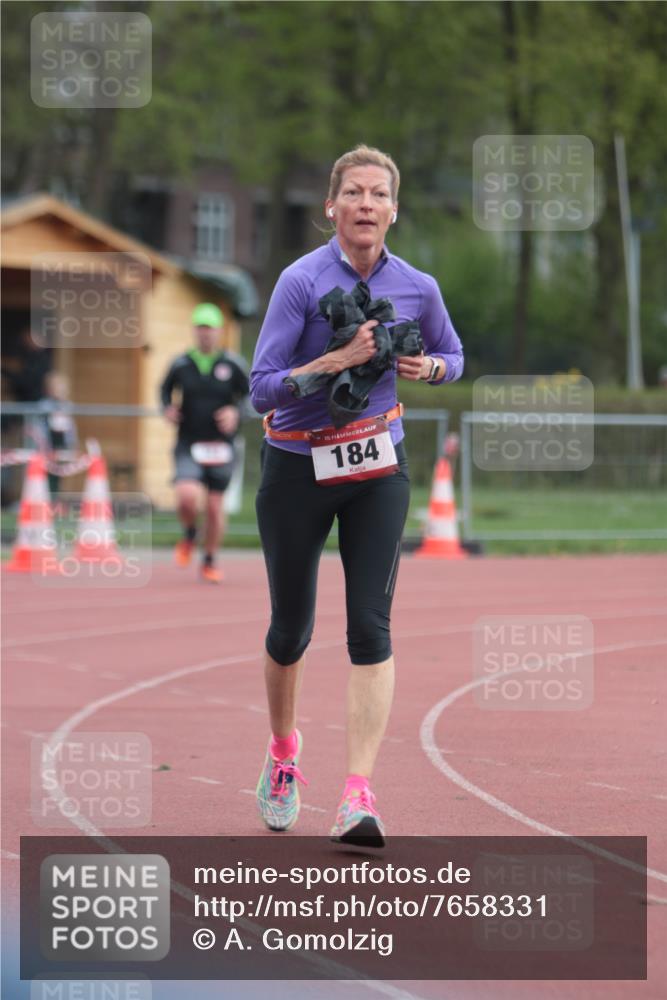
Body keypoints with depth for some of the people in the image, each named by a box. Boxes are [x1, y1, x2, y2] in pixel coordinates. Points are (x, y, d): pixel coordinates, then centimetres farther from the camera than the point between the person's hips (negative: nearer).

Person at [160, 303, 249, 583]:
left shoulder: (233, 364, -1)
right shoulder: (181, 364, 2)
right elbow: (166, 389, 19)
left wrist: (236, 413, -13)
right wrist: (167, 410, 0)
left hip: (220, 446, 1)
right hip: (189, 445, -1)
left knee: (215, 506, 4)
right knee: (187, 497, -22)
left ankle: (210, 562, 24)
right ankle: (189, 534, 11)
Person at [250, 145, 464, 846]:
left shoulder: (417, 288, -2)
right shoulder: (302, 280, -14)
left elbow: (453, 356, 17)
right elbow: (262, 388, -17)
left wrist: (426, 366, -6)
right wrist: (339, 360, -29)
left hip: (378, 470, 2)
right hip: (297, 469, -2)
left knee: (370, 626, -11)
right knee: (291, 628, 10)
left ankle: (359, 796, -17)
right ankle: (283, 753, 38)